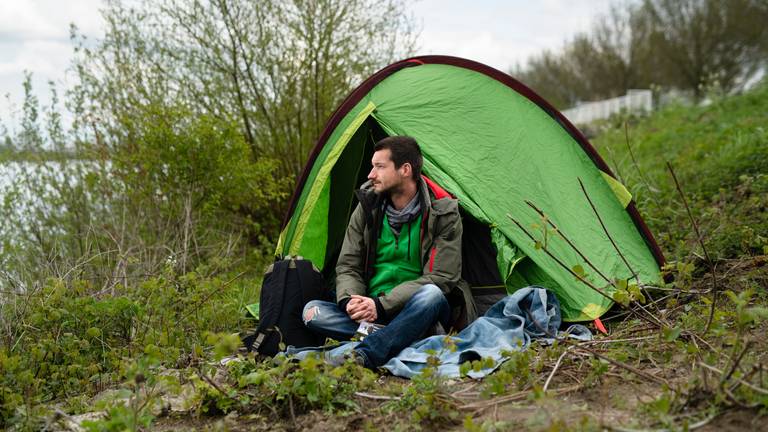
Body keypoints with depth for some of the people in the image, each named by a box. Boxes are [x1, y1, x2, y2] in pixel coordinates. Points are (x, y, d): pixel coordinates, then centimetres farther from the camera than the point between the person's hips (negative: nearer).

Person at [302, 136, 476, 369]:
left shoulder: (442, 212, -9)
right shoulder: (368, 207, 2)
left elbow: (440, 277, -14)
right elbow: (347, 266, 5)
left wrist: (381, 305, -23)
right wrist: (349, 300, -19)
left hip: (416, 310, -3)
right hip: (372, 313, 4)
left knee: (432, 294, -38)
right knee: (312, 311, -19)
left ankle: (361, 356, -47)